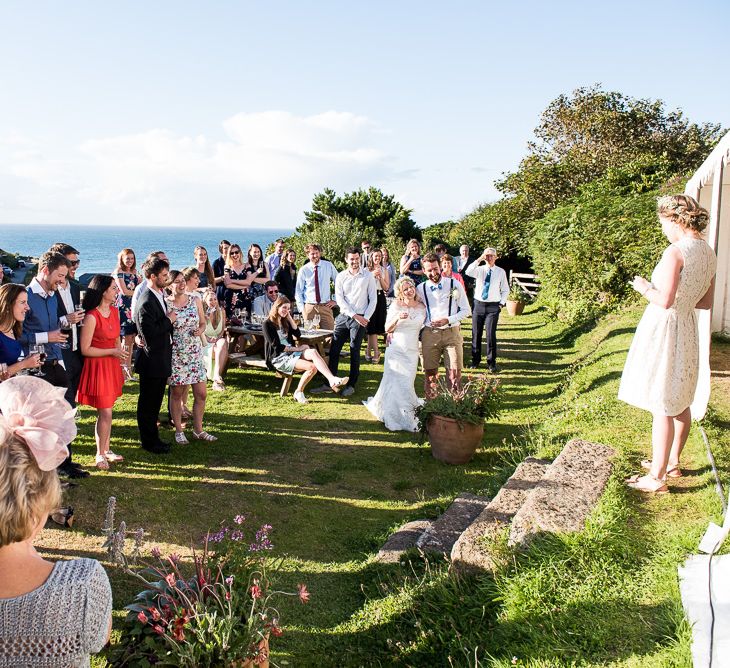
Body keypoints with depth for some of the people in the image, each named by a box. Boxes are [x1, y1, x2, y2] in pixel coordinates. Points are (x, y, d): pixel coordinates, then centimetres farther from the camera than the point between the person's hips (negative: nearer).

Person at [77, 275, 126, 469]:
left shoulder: (114, 311, 6)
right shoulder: (91, 317, -18)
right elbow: (85, 349, -17)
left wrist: (121, 360, 13)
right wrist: (112, 352, -17)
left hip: (112, 366, 7)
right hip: (97, 366, -7)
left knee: (106, 411, 14)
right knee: (105, 413, -2)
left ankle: (106, 450, 25)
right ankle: (100, 455, 13)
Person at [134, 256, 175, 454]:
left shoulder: (159, 296, 10)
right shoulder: (146, 302, -21)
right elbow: (148, 333, -26)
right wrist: (169, 320, -18)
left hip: (161, 359, 9)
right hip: (152, 361, -9)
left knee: (155, 402, 18)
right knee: (148, 403, 5)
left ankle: (152, 437, 30)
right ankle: (149, 441, 17)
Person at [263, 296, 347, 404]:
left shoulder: (284, 321, 17)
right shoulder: (267, 324, -5)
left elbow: (297, 335, 7)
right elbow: (276, 346, -12)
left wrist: (290, 318, 2)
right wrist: (297, 349, -12)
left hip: (291, 352, 6)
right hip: (279, 358, -6)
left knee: (313, 352, -28)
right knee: (312, 367, -29)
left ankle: (332, 379, -37)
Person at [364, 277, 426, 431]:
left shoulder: (421, 307, 6)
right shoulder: (396, 305, -3)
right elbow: (387, 329, -5)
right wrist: (397, 318, -21)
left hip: (412, 352, 2)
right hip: (396, 350, -2)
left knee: (407, 384, 2)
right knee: (395, 383, -3)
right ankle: (395, 418, 11)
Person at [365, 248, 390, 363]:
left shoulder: (384, 270, 12)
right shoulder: (366, 270, 4)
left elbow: (386, 288, 6)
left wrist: (380, 277, -7)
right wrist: (372, 276, -12)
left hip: (380, 298, 3)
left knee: (377, 325, 3)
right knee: (372, 325, -8)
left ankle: (369, 350, 17)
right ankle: (376, 353, -9)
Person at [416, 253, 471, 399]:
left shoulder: (454, 285, 1)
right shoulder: (420, 289, 7)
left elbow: (466, 310, 4)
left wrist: (448, 320, -10)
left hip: (452, 333, -2)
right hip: (429, 334, 2)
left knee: (454, 372, -5)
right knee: (430, 372, 4)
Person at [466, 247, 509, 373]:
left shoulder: (501, 272, 1)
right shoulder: (479, 269, 2)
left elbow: (505, 290, 9)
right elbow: (468, 272, -20)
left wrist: (502, 303, -1)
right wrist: (479, 260, -22)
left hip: (493, 306, -2)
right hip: (478, 304, 2)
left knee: (491, 334, -6)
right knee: (476, 333, 7)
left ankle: (491, 362, 8)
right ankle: (475, 360, 22)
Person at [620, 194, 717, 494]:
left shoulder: (675, 251, -20)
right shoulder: (709, 254, 6)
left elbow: (665, 301, -25)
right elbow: (706, 302, 14)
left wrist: (645, 288, -7)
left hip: (664, 328, -9)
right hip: (688, 327, 9)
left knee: (661, 407, -3)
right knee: (681, 402, 19)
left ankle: (656, 477, 4)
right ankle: (672, 462, 34)